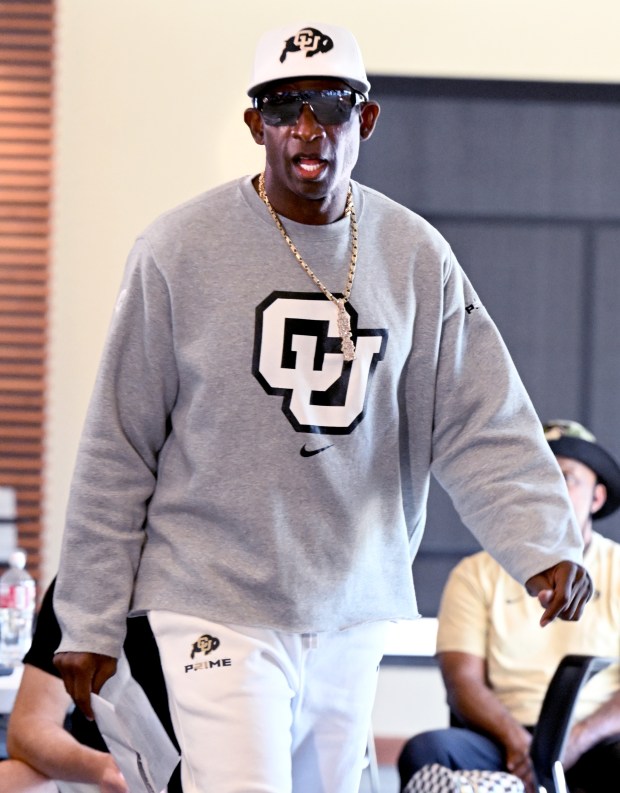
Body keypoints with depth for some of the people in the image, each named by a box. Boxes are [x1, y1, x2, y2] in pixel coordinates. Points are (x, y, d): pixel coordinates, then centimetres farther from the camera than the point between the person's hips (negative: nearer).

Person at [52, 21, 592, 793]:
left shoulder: (416, 257, 4)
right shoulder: (181, 250, -6)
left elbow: (483, 427, 0)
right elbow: (119, 448, -2)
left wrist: (543, 546, -17)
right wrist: (89, 621, -2)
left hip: (352, 610, 4)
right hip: (216, 605, -4)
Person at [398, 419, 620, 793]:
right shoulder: (476, 574, 15)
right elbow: (462, 682, 3)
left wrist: (579, 739, -17)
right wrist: (516, 741, -17)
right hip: (504, 744, 1)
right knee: (426, 752, -31)